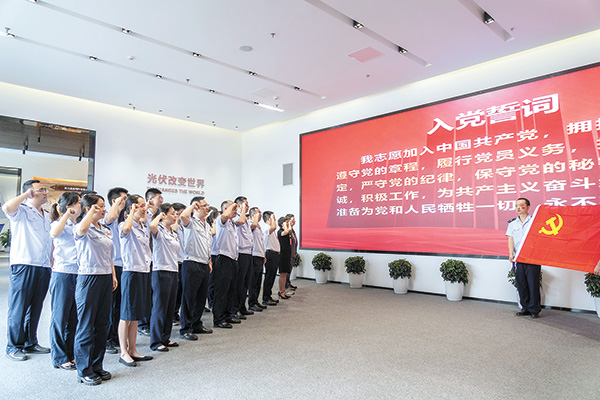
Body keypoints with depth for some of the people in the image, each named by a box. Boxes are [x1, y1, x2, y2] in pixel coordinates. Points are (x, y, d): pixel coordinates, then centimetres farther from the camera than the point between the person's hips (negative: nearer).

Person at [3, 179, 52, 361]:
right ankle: (13, 347, 12)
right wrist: (26, 194, -12)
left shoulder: (47, 215, 18)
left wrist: (52, 264, 17)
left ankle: (30, 343, 23)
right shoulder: (21, 210, -2)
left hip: (43, 268, 6)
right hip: (23, 266, -6)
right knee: (18, 309, 0)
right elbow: (7, 208, -27)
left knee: (35, 308, 13)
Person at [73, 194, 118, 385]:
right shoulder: (82, 228, -9)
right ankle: (84, 370, 14)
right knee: (86, 326, 1)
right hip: (89, 278, -7)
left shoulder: (105, 230, 15)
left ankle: (97, 365, 25)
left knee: (102, 324, 12)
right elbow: (81, 230, -36)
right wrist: (92, 211, -21)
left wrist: (113, 275, 14)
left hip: (105, 279, 8)